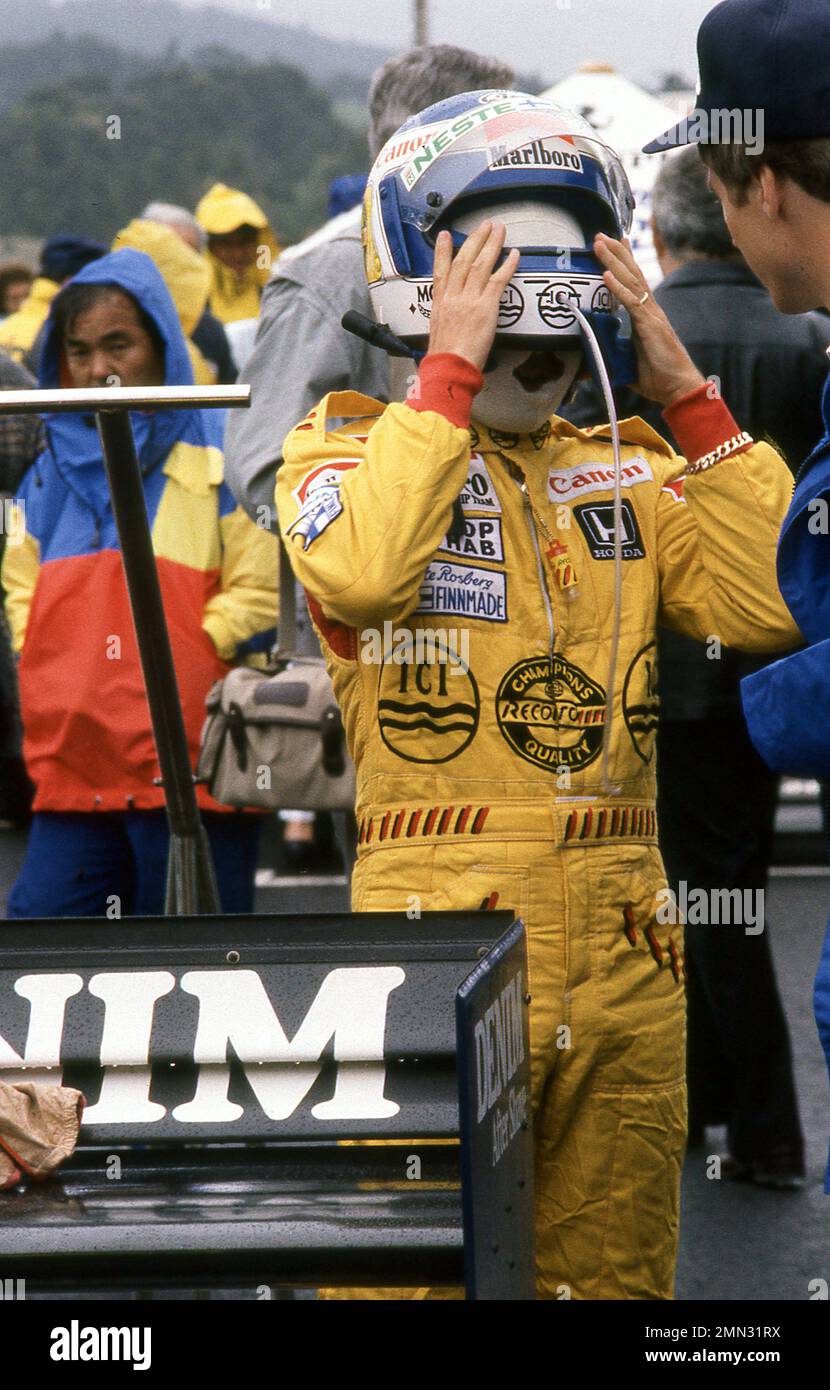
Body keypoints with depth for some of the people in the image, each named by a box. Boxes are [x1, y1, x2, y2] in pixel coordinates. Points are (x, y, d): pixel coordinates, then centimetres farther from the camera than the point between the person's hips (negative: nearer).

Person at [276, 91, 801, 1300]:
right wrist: (450, 372, -15)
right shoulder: (352, 443, 2)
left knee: (610, 1273, 13)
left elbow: (771, 606, -1)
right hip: (440, 928, -5)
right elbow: (358, 573, -22)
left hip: (623, 949, 5)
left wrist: (684, 394, -2)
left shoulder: (626, 470, 15)